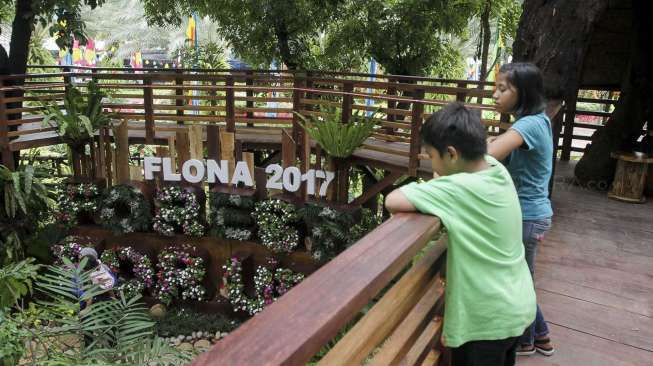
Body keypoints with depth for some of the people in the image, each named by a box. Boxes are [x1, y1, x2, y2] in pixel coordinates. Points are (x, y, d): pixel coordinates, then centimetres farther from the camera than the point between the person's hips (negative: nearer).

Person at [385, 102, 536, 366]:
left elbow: (392, 201, -32)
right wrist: (441, 182, -2)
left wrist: (429, 189, -12)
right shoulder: (496, 168, -6)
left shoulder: (458, 188, -28)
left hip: (489, 318, -8)